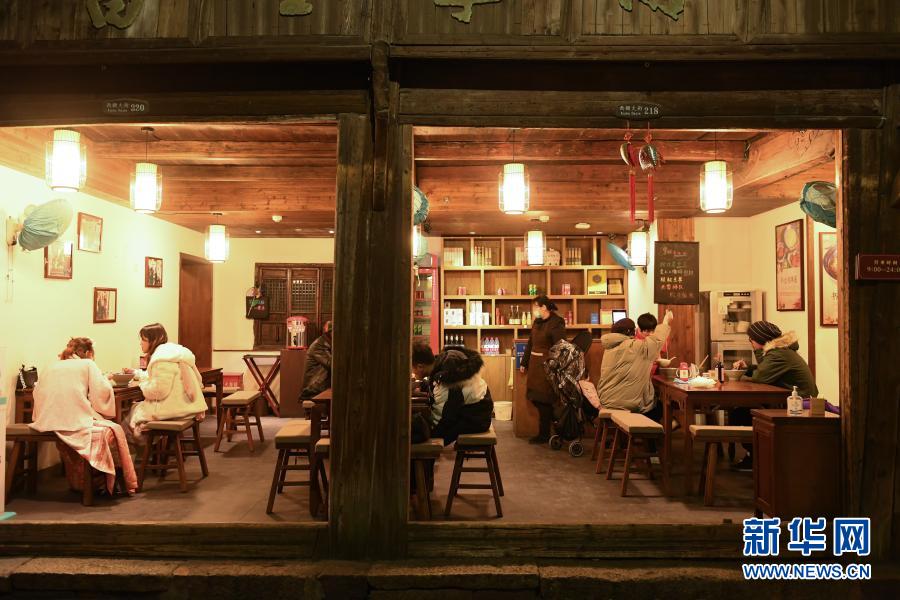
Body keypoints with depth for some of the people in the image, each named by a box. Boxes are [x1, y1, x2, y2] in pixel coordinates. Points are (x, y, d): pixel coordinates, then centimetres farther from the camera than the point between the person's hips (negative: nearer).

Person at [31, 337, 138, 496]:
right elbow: (102, 393, -4)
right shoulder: (87, 364, 5)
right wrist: (104, 379, 17)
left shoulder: (50, 367, 19)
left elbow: (37, 393, 14)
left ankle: (77, 484, 33)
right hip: (75, 423, -6)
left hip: (45, 424, 6)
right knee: (114, 430, 15)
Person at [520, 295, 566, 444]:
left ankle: (543, 435, 11)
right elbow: (530, 343, 19)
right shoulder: (537, 322, 12)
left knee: (543, 400, -1)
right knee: (535, 398, 10)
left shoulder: (556, 323, -12)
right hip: (534, 365, 8)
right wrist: (524, 363, 23)